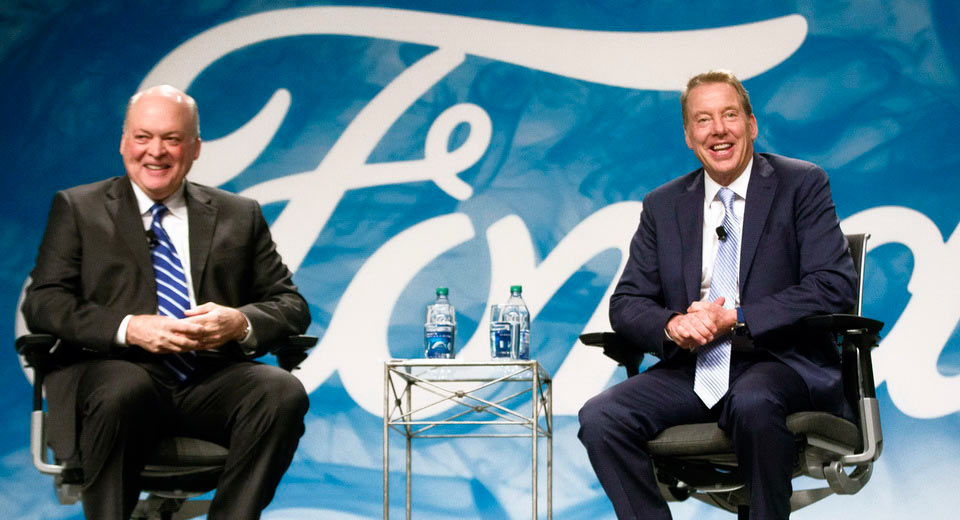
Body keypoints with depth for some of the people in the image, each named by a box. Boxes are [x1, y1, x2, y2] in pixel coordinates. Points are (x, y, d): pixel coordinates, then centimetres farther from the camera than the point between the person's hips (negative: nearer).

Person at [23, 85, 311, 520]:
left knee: (284, 392, -28)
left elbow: (291, 305, 14)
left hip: (212, 379, 2)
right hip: (118, 372, -2)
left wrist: (240, 322, -10)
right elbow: (42, 303, 3)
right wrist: (128, 329, -14)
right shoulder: (76, 208, 14)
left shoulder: (240, 216, 19)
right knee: (121, 391, -37)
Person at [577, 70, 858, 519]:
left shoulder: (801, 184, 3)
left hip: (781, 364, -4)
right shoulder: (663, 206, 14)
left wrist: (735, 320, -16)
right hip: (692, 371, 4)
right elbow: (627, 302, 11)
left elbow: (834, 285, -8)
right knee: (599, 418, -21)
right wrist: (672, 326, -13)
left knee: (753, 401, -38)